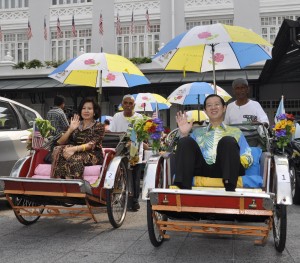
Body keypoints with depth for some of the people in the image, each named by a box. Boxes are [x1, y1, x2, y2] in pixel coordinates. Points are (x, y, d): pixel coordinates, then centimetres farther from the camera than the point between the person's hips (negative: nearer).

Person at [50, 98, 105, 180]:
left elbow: (91, 145, -12)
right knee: (58, 150, -26)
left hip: (92, 155, -4)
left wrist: (74, 149, -26)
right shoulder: (76, 125, 16)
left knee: (74, 157, -36)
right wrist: (70, 129, -5)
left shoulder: (99, 126, 4)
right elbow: (60, 142, 9)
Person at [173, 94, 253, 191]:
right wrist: (184, 134, 4)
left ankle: (230, 189, -45)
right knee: (186, 141, -20)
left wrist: (233, 158, -5)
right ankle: (182, 188, -37)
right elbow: (184, 152, 17)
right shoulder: (197, 132, 32)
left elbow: (248, 160, 16)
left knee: (228, 141, -27)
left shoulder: (235, 132, 29)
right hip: (203, 171, 1)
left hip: (229, 171, -1)